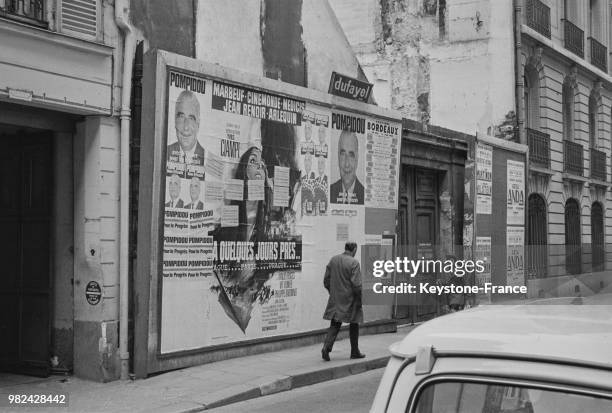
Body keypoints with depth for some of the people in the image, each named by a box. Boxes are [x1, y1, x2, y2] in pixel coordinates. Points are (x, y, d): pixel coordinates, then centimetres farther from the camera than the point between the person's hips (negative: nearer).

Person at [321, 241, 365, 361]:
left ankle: (327, 346, -12)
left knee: (334, 325, 7)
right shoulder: (354, 262, -14)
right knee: (354, 325, 11)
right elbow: (356, 284, -18)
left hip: (335, 299, 5)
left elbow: (326, 280, 9)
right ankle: (355, 352, 19)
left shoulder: (333, 260, 4)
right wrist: (359, 300, -8)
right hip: (349, 299, -4)